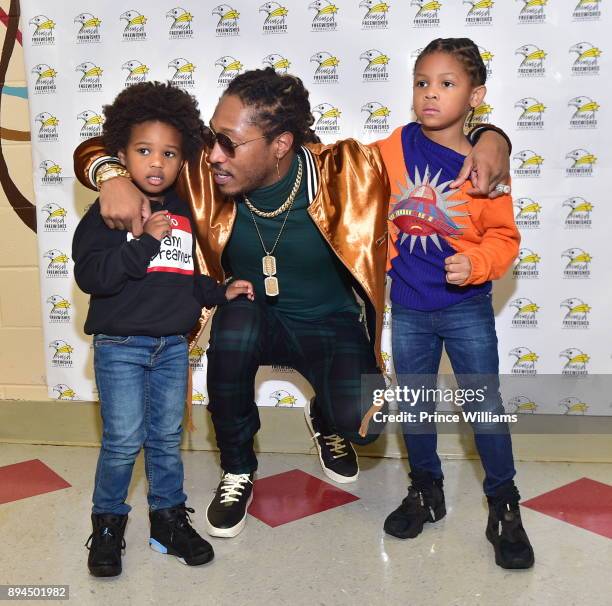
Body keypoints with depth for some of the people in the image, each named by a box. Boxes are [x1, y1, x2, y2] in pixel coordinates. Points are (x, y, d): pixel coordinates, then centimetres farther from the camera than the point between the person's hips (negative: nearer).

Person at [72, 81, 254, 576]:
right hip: (120, 345, -4)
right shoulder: (109, 212, -8)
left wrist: (220, 292, 8)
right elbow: (91, 275, -21)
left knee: (167, 437, 13)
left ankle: (169, 517, 28)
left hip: (173, 345, 5)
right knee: (124, 441, -2)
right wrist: (144, 242, -24)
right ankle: (108, 521, 20)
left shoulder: (185, 214, 9)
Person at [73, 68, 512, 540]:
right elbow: (96, 151, -12)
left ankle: (326, 418, 17)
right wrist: (114, 177, -36)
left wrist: (490, 138, -34)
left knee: (361, 424, -28)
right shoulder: (203, 174, -18)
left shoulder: (345, 172, -22)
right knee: (238, 314, -35)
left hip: (332, 328, -1)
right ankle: (237, 470, -9)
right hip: (252, 324, 2)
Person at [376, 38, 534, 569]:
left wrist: (475, 263, -24)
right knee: (414, 407, 15)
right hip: (408, 309, 3)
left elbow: (503, 236, -8)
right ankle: (426, 492, 36)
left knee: (486, 409, 5)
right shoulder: (393, 149, -7)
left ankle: (505, 510, 23)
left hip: (467, 309, -2)